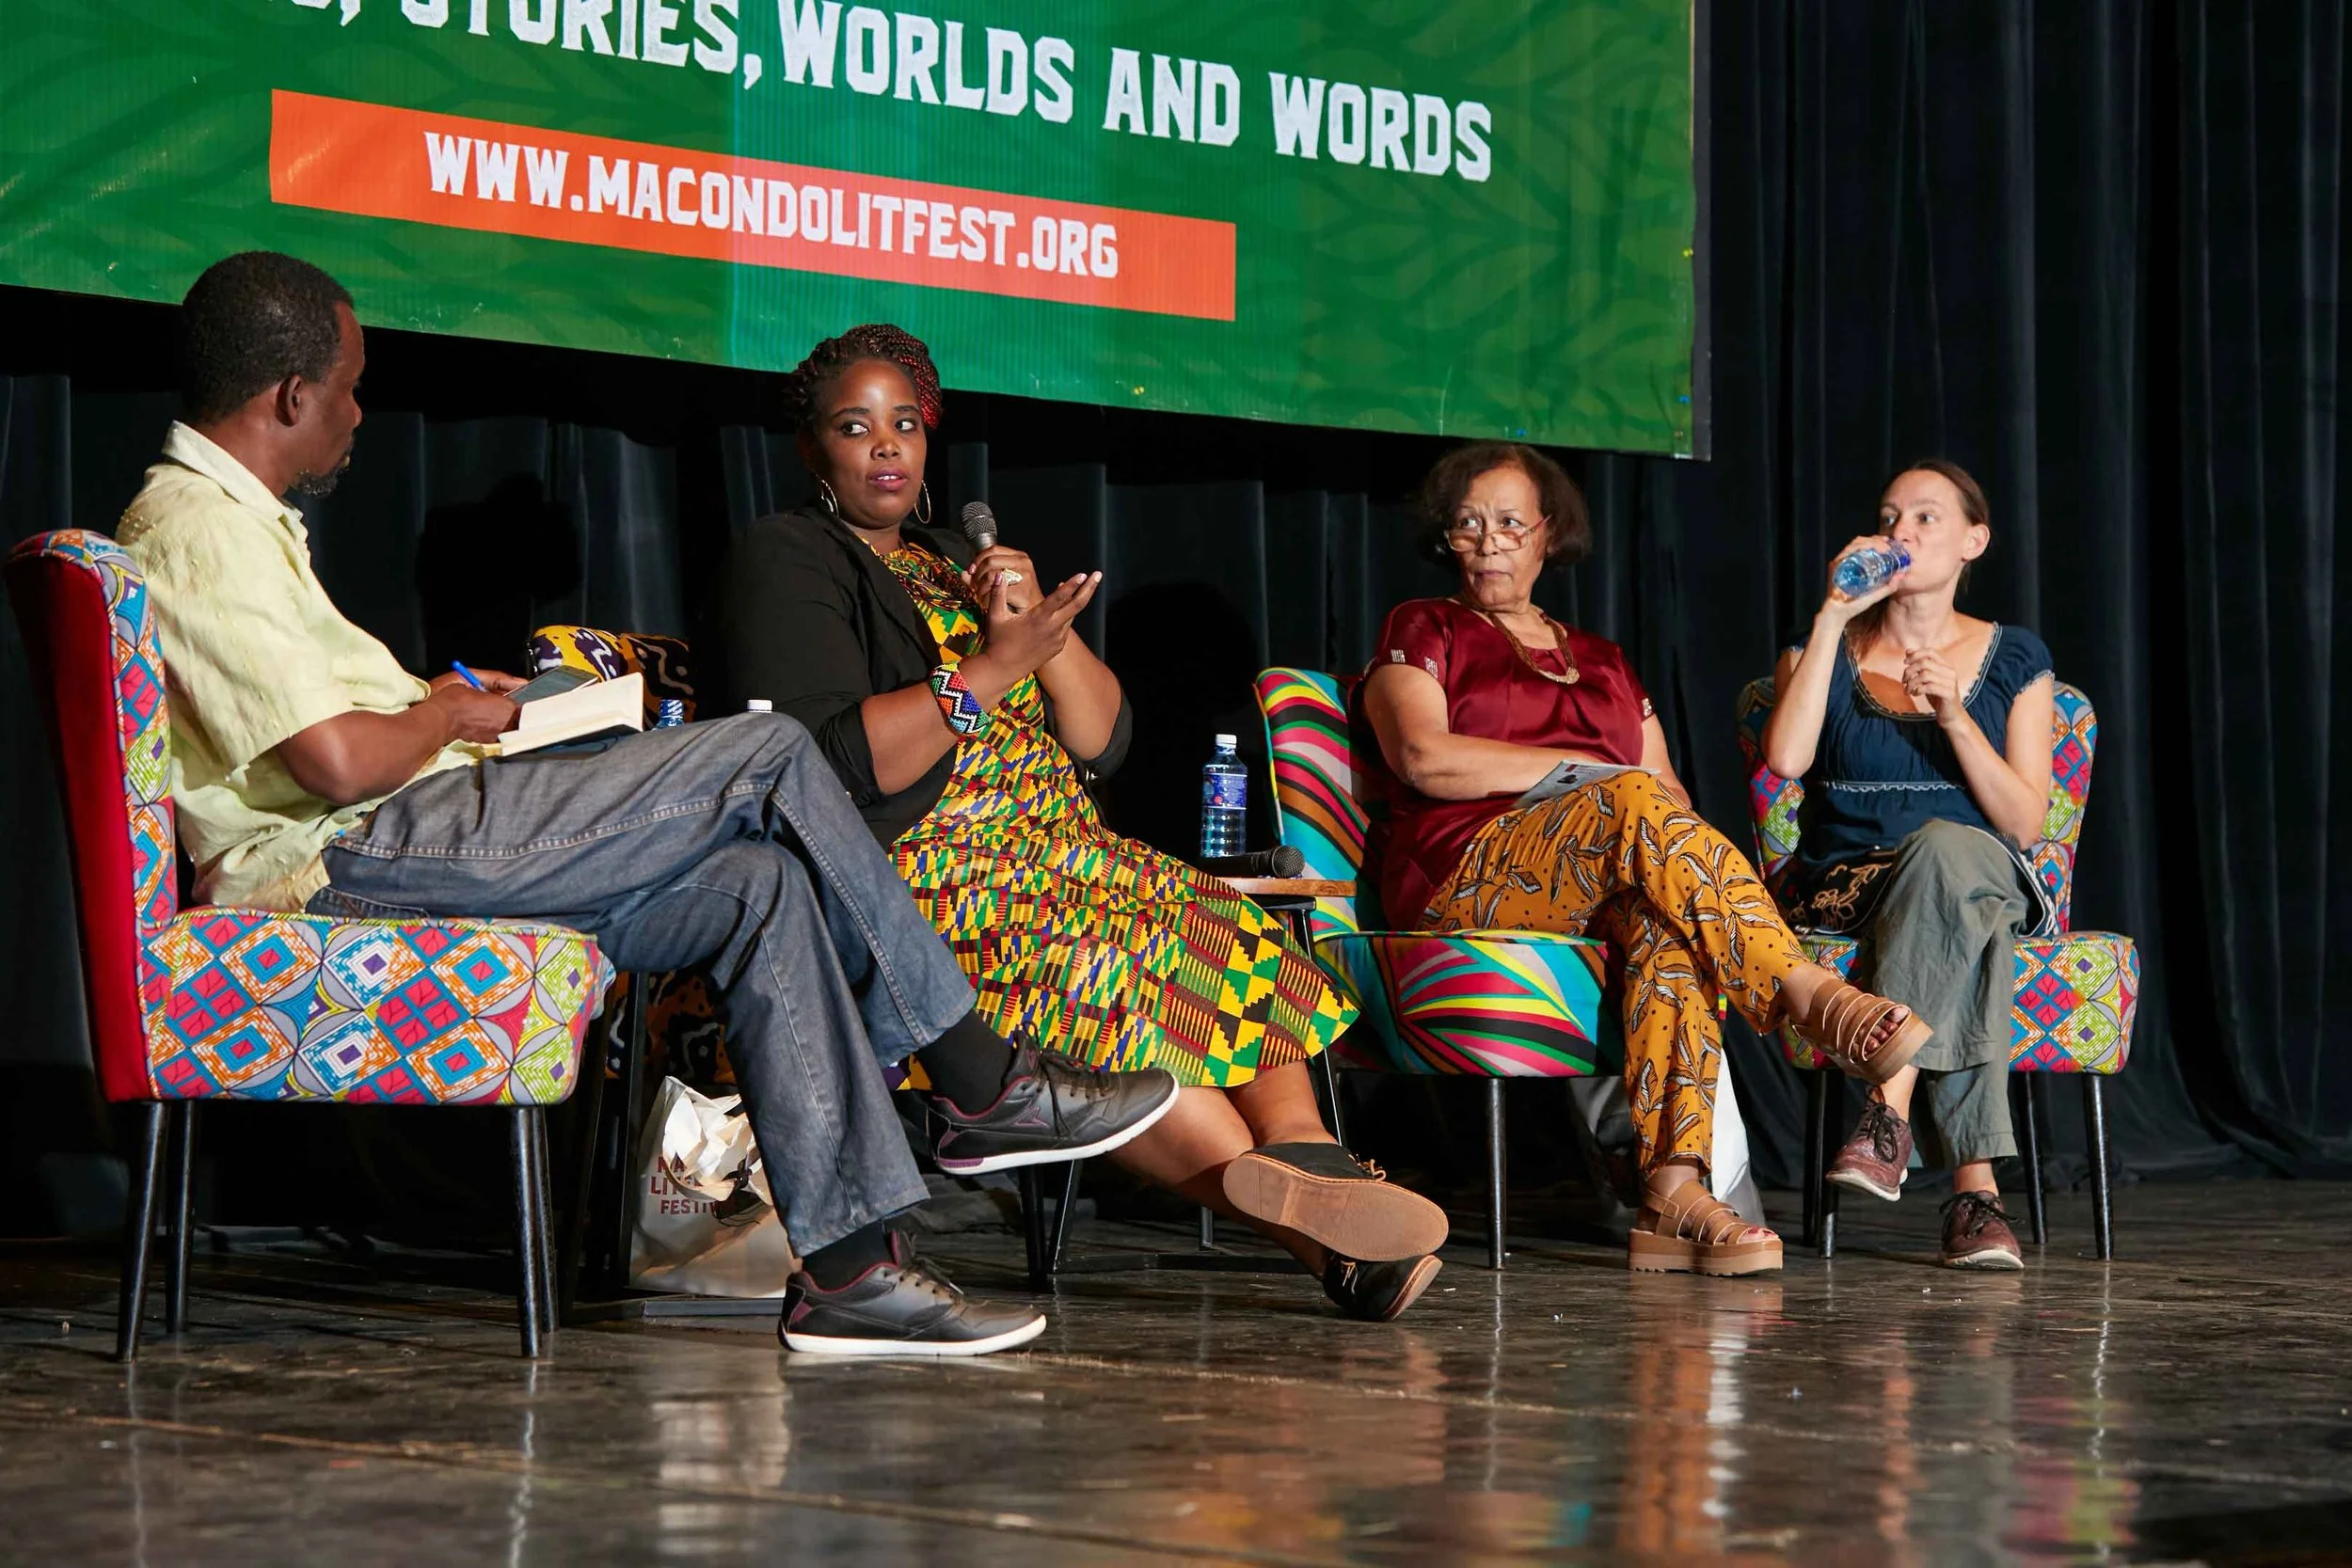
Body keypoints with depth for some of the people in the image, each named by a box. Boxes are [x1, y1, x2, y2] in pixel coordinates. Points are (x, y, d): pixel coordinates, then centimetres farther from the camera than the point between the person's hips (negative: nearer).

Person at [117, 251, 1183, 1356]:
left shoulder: (217, 516, 21)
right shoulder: (201, 532, -15)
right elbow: (335, 764, -23)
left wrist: (428, 698, 17)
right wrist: (449, 716, -4)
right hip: (363, 859, -11)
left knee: (760, 888, -1)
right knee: (768, 756, -10)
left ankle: (847, 1267, -6)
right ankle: (981, 1084, 0)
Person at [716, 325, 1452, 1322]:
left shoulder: (955, 564, 25)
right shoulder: (785, 560, 4)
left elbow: (1104, 742, 16)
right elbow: (827, 765, -13)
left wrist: (1047, 626, -2)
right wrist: (994, 668, -16)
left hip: (1056, 859, 8)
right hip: (911, 883, -8)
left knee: (1239, 945, -17)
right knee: (1101, 981, -33)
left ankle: (1314, 1185, -37)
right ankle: (1320, 1236, -38)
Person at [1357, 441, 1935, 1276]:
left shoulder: (1601, 662, 30)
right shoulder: (1423, 632, 17)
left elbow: (1671, 792, 19)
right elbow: (1424, 757, -3)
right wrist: (1582, 771, -4)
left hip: (1606, 886, 4)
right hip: (1466, 878, -3)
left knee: (1667, 915, -36)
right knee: (1630, 804, -35)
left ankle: (1674, 1186, -50)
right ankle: (1808, 990, -43)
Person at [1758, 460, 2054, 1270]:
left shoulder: (2014, 660, 11)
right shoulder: (1825, 651, 11)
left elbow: (2025, 821, 0)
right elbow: (1785, 758, -11)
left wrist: (1955, 718, -15)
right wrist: (1833, 619, -9)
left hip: (1985, 877, 0)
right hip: (1840, 890, 0)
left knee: (1946, 848, -39)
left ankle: (1888, 1112, -48)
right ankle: (1975, 1185, -46)